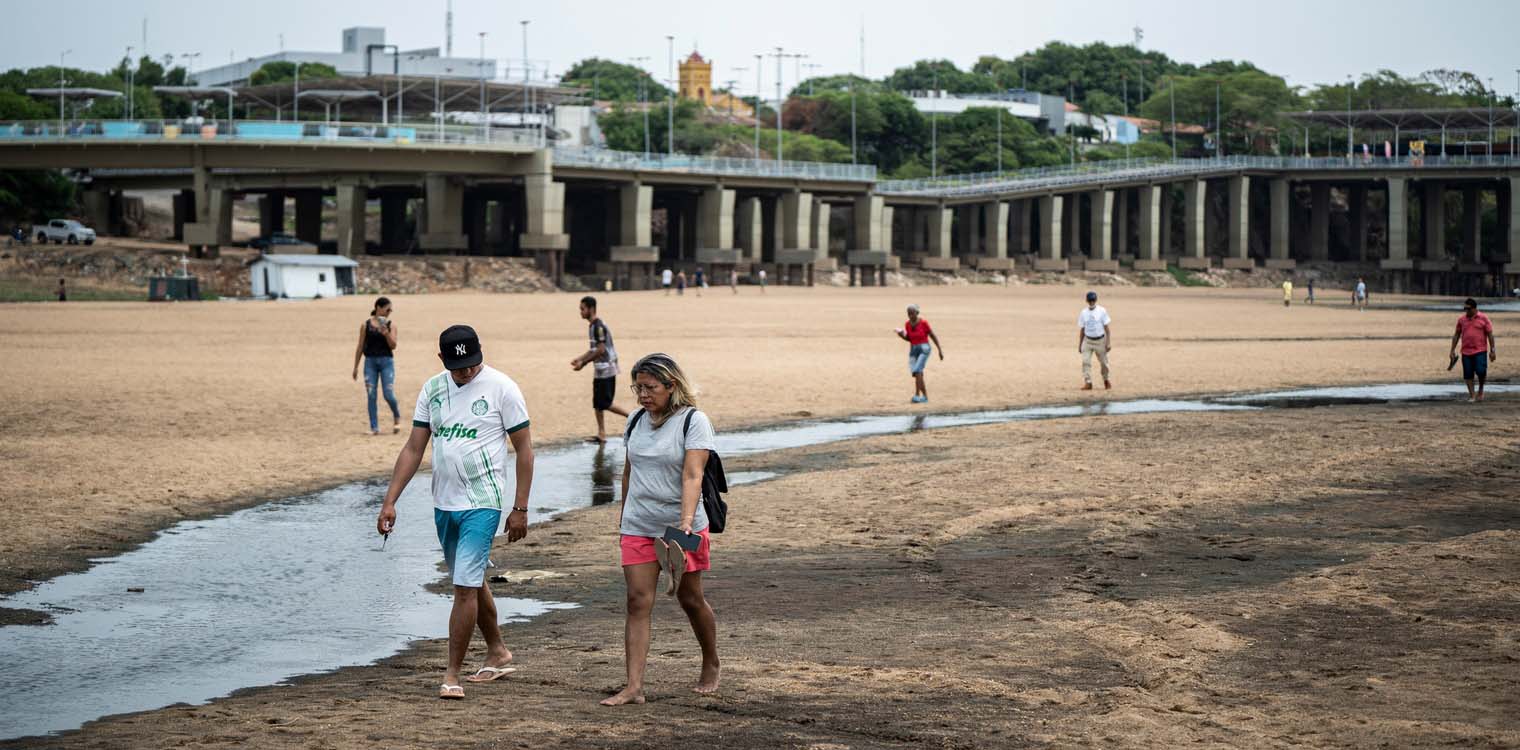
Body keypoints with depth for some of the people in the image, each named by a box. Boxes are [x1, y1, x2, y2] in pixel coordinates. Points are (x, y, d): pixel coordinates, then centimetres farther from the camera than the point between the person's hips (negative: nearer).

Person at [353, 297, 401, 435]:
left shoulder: (391, 325, 2)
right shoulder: (366, 325, 3)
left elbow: (393, 346, -5)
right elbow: (360, 347, 8)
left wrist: (386, 333, -22)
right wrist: (355, 367, 8)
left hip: (386, 361, -1)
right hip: (370, 362, 1)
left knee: (389, 395, -8)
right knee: (371, 396, -1)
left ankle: (397, 417, 22)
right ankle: (374, 428, 6)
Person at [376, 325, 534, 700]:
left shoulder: (501, 388, -9)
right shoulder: (432, 390, 5)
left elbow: (524, 449, -5)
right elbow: (413, 449, 8)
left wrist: (520, 508, -8)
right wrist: (389, 501, 1)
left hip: (482, 504, -6)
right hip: (444, 503, 6)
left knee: (465, 586, -12)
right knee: (471, 582, 18)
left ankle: (452, 675, -7)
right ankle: (498, 653, 34)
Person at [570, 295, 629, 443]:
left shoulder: (598, 326, -18)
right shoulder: (593, 325, 13)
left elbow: (601, 350, -22)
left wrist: (583, 363, -17)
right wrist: (579, 359, 12)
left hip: (606, 371, -10)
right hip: (600, 371, 10)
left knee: (604, 404, -7)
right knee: (597, 404, 10)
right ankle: (601, 435, 13)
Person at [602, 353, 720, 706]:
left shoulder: (694, 421, -11)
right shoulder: (637, 420, 7)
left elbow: (692, 476, -21)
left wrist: (686, 521, -32)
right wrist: (624, 514, 25)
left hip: (681, 526, -4)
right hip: (637, 528, 4)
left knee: (690, 599, 9)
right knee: (638, 601, -7)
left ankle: (711, 665, 34)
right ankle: (633, 687, -12)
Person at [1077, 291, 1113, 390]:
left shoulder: (1102, 311, -5)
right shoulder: (1083, 313, 2)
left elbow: (1106, 328, -4)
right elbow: (1081, 330, 8)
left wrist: (1108, 342, -10)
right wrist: (1079, 345, 8)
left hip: (1100, 340, -2)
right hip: (1088, 340, 2)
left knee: (1104, 362, 7)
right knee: (1086, 361, -13)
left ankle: (1106, 380, 29)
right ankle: (1088, 382, -11)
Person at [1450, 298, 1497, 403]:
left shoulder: (1483, 319, -1)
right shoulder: (1461, 320, 7)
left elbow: (1490, 335, 0)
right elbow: (1456, 335, 13)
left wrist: (1492, 351, -3)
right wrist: (1452, 350, 10)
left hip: (1480, 351, -3)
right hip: (1466, 352, 3)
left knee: (1481, 371, -12)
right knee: (1468, 374, 1)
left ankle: (1480, 390, 15)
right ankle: (1472, 395, 11)